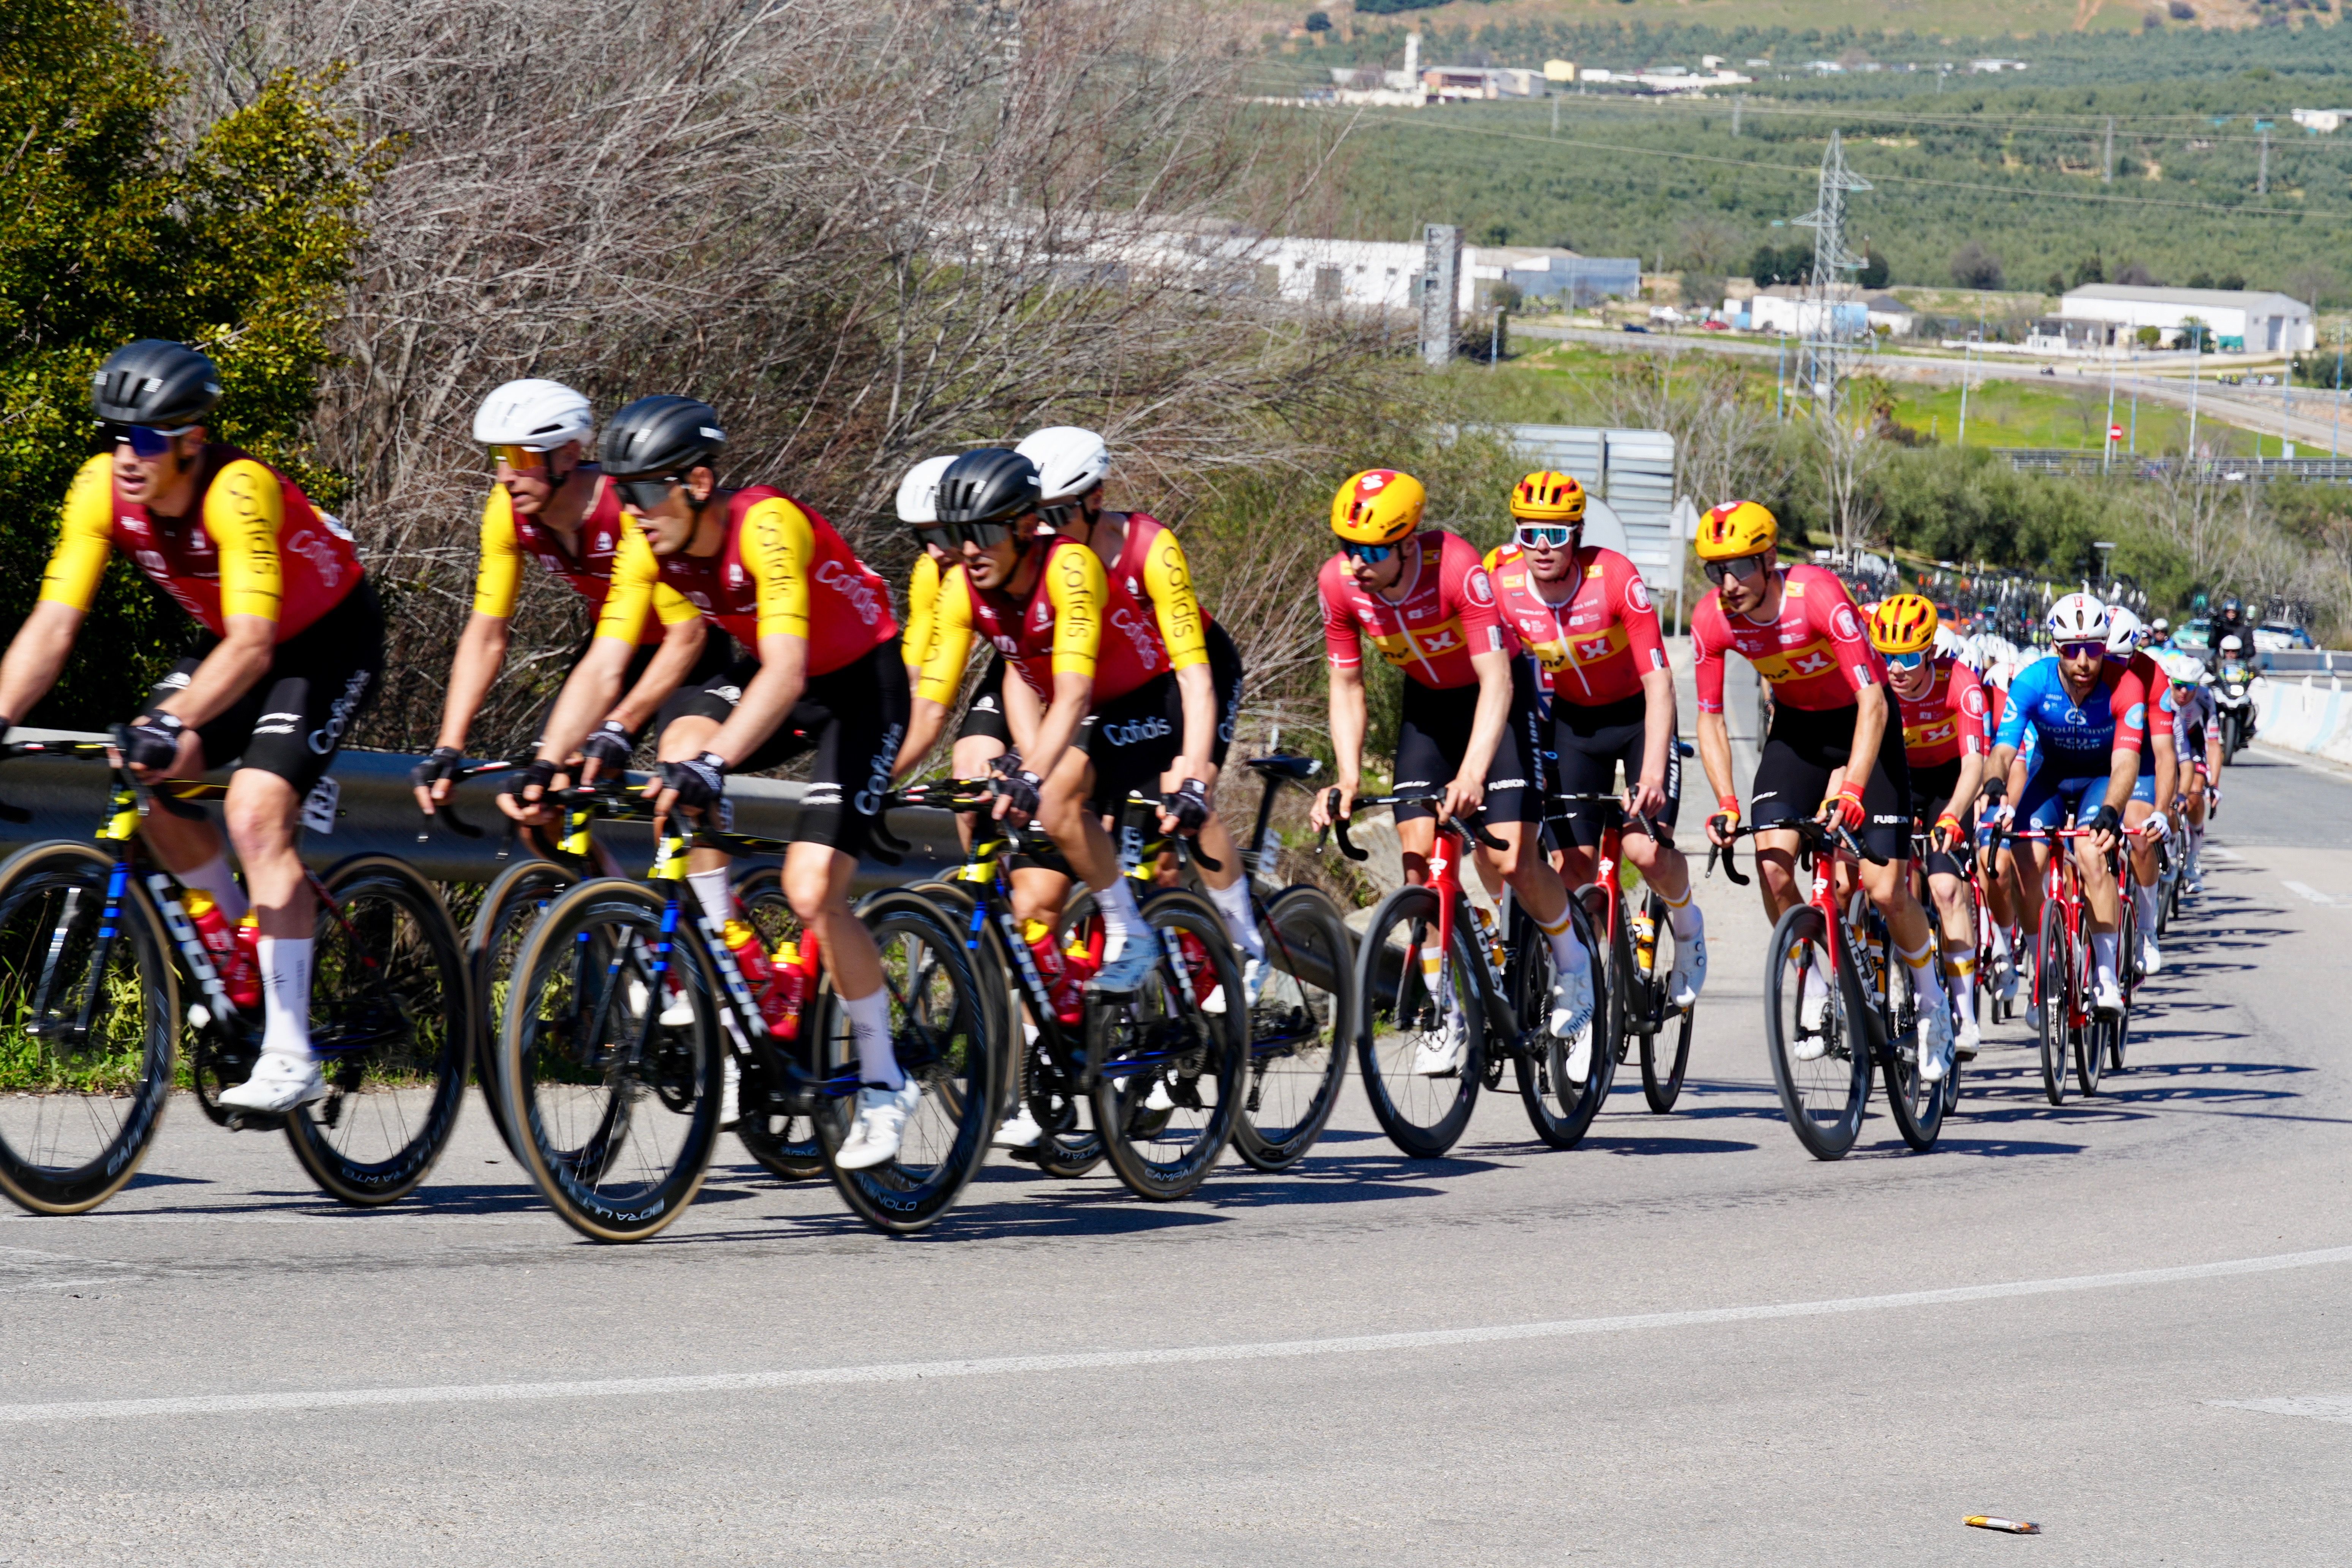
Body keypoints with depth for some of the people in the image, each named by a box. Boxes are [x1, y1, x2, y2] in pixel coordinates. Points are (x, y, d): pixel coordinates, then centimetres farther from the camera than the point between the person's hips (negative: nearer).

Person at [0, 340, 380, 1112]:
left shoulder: (238, 491, -35)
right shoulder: (102, 489, -18)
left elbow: (251, 646, -43)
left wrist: (171, 723, -55)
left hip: (330, 639, -7)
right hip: (232, 637, 7)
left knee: (255, 811, -22)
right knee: (150, 779, -10)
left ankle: (290, 1058, -23)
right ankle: (242, 944, 16)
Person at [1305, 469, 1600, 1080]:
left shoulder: (1456, 568, -34)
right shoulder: (1339, 582, -20)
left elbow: (1497, 682, -35)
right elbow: (1347, 685, -6)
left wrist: (1472, 775, -46)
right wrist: (1348, 778, -19)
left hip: (1495, 695, -4)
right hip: (1427, 703, 4)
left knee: (1511, 861, -15)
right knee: (1418, 860, -9)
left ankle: (1572, 966, 13)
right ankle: (1448, 1009, 5)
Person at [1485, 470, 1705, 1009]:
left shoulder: (1615, 577, -28)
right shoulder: (1502, 584, -20)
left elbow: (1659, 684, -29)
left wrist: (1652, 773, -39)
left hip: (1638, 716, -3)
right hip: (1573, 720, 3)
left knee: (1647, 850, -19)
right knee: (1574, 863, -6)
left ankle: (1686, 923, 13)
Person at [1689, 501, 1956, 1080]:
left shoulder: (1818, 595, -32)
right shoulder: (1711, 619, -18)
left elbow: (1873, 700, -34)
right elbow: (1710, 717, -7)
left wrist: (1851, 790, -45)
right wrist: (1726, 805, -20)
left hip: (1860, 724, -4)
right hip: (1796, 726, 4)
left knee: (1885, 890, -10)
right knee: (1772, 864, -19)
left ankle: (1930, 1001, 15)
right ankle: (1816, 991, 1)